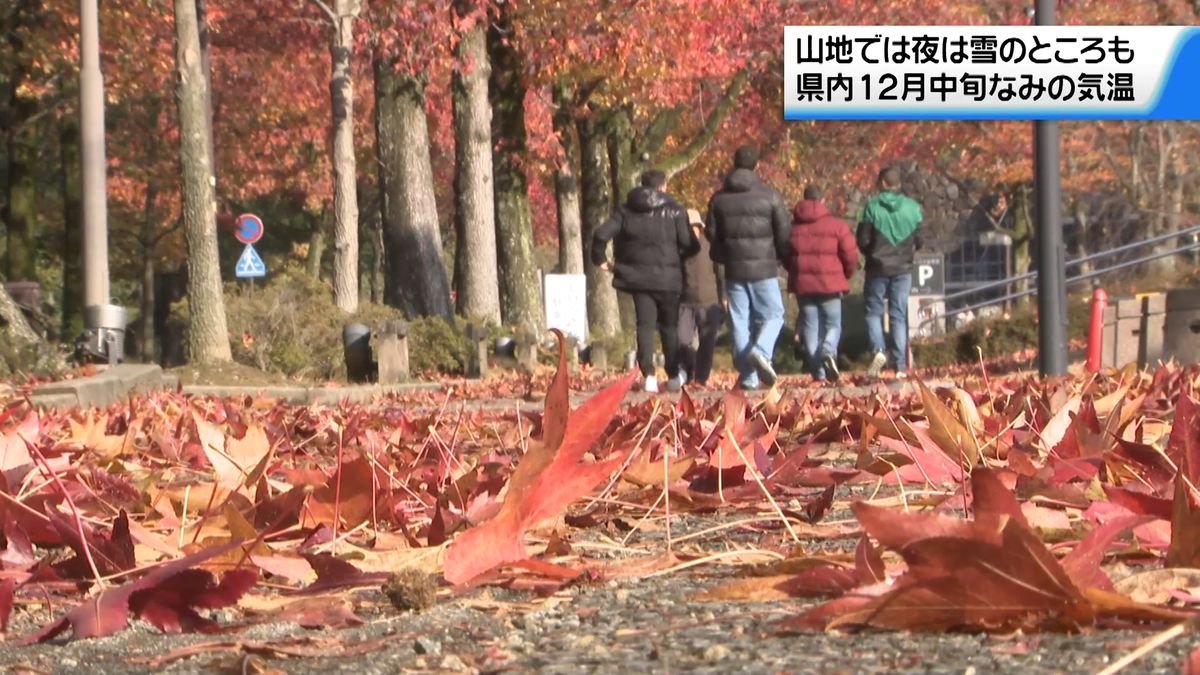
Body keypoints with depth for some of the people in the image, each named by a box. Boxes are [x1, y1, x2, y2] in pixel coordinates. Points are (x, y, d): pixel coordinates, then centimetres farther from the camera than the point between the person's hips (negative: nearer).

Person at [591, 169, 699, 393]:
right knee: (669, 326, 13)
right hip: (667, 278, -1)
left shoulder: (626, 210, 3)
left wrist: (600, 259, 9)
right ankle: (673, 377, 16)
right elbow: (690, 245, -10)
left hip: (637, 277, 1)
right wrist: (678, 259, 11)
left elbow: (601, 234, -6)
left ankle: (649, 375, -11)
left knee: (645, 325, 3)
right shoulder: (674, 211, -4)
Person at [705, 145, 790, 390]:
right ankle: (761, 352, -21)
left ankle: (748, 376, 2)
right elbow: (784, 233, -3)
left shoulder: (719, 199, 4)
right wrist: (786, 259, 13)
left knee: (739, 321, 6)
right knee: (773, 315, 7)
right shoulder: (769, 196, -5)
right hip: (764, 268, -3)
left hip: (733, 269, 3)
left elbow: (711, 233, 7)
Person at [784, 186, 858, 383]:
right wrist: (845, 276, 14)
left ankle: (819, 371, 3)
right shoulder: (837, 225, -4)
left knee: (810, 327, 8)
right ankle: (829, 352, -23)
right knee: (833, 324, 8)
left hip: (803, 285, 2)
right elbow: (850, 256, -5)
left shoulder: (792, 226, 4)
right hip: (830, 284, -2)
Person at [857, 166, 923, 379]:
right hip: (903, 268, 2)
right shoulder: (913, 208, -1)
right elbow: (919, 240, 3)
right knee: (899, 316, 6)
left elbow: (863, 240, -8)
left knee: (874, 311, 11)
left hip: (878, 268, -2)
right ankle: (901, 366, 1)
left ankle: (879, 350, -13)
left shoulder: (872, 206, -9)